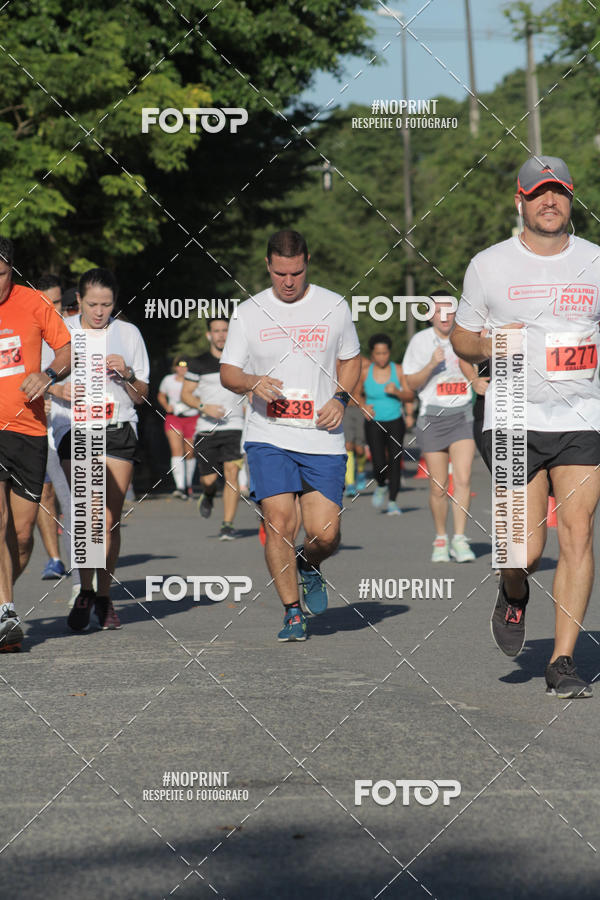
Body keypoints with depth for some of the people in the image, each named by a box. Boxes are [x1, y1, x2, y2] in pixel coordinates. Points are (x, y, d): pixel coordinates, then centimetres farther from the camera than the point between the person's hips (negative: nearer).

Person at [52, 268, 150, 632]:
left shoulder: (128, 333, 8)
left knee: (111, 517, -3)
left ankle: (104, 596, 8)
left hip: (119, 428, 1)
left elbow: (141, 396, 11)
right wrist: (61, 389, -11)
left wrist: (127, 374, -10)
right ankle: (85, 592, -4)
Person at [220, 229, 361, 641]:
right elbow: (228, 372, 6)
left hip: (323, 439, 1)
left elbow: (351, 360, 17)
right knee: (279, 524, -12)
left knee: (324, 534, -6)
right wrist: (253, 383, -17)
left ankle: (310, 568, 30)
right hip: (269, 438, 0)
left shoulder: (334, 306, 5)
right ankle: (293, 613, 2)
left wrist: (341, 398, -1)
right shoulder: (250, 312, 3)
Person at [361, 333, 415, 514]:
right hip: (374, 424, -1)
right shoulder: (365, 372, -4)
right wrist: (364, 406, -8)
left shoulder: (398, 370, -3)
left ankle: (392, 502, 4)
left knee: (395, 462, -7)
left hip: (395, 423, 1)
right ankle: (381, 487, 24)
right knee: (379, 465, -10)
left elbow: (410, 396, -1)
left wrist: (397, 392, -21)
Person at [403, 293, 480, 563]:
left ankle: (459, 539, -11)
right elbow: (412, 383, 1)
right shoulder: (420, 341, 2)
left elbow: (474, 378, 2)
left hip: (462, 415, 1)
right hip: (432, 416, -1)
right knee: (438, 487, 1)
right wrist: (432, 364, -15)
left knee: (463, 479, -14)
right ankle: (440, 540, 18)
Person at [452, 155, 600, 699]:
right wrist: (489, 345, -10)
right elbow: (462, 338, 12)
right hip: (514, 420, -1)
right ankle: (514, 595, 29)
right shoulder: (488, 266, 3)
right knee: (526, 550, -7)